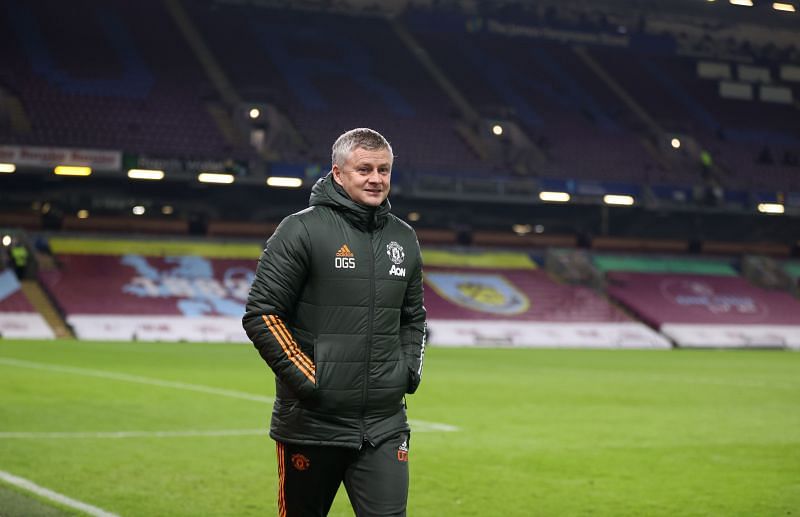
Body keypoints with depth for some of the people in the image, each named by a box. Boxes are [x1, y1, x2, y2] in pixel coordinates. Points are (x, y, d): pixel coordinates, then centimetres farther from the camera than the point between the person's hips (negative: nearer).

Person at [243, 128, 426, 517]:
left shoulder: (404, 239, 12)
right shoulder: (302, 229, -7)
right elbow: (261, 314, -10)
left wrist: (410, 369, 8)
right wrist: (306, 379, -14)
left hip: (385, 426, 4)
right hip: (311, 423, -4)